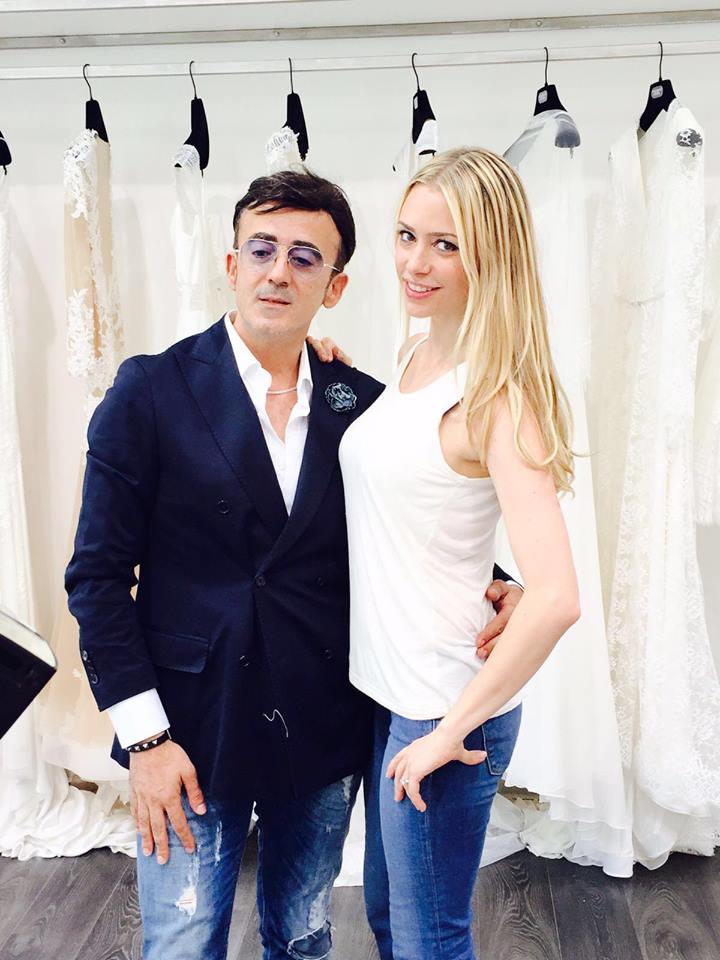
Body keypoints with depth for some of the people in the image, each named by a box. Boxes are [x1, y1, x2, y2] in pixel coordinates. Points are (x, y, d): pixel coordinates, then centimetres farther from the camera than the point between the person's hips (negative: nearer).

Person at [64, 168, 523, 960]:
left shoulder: (364, 405, -1)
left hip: (326, 742, 3)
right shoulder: (151, 392, -8)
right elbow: (99, 574, -8)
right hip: (192, 736, -2)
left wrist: (483, 589, -12)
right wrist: (145, 738, -11)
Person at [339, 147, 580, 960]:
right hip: (387, 688, 8)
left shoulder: (496, 395, -21)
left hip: (446, 703, -8)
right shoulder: (415, 356, 4)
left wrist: (453, 730, -20)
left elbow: (555, 598, -29)